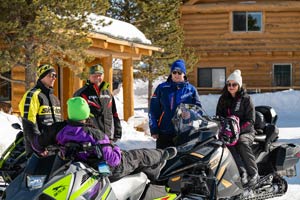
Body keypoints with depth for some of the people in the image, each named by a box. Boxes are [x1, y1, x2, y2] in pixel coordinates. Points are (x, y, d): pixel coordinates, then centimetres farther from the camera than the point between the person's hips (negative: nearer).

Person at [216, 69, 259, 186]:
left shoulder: (246, 99, 1)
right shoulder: (223, 99, 12)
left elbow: (250, 120, -4)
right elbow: (218, 116, 17)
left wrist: (238, 129, -20)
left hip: (245, 132, -2)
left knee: (242, 143, -36)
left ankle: (253, 173, -31)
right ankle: (242, 172, -44)